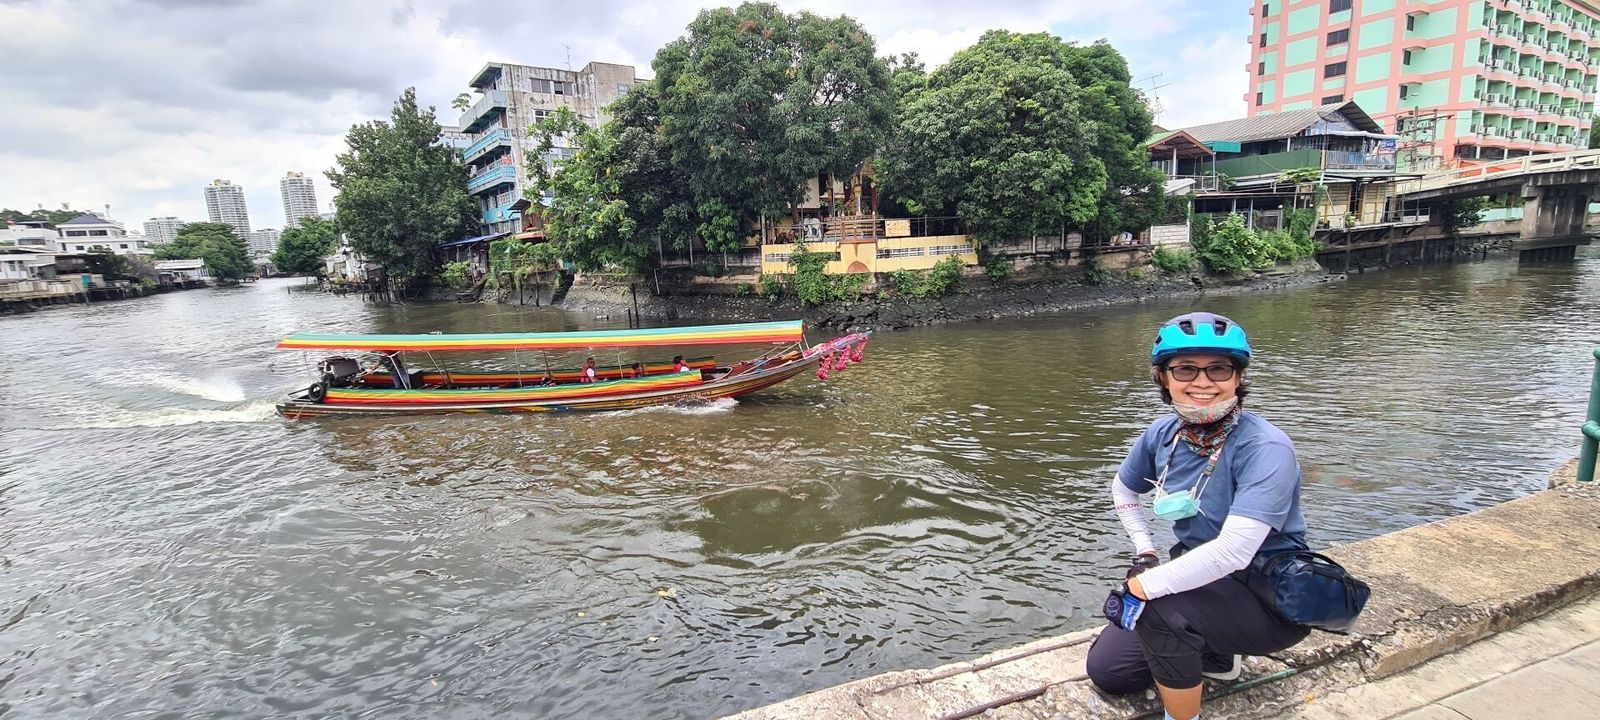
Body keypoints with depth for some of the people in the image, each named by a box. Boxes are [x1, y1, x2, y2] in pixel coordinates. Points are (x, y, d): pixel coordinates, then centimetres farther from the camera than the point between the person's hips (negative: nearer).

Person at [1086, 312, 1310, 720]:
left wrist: (1142, 586, -32)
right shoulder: (1162, 435, -6)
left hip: (1270, 598, -6)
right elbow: (1123, 490, 14)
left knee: (1157, 608, -34)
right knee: (1107, 671, 5)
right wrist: (1145, 554, 3)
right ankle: (1214, 655, 26)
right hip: (1199, 580, 7)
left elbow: (1232, 551, -36)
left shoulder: (1265, 449, -25)